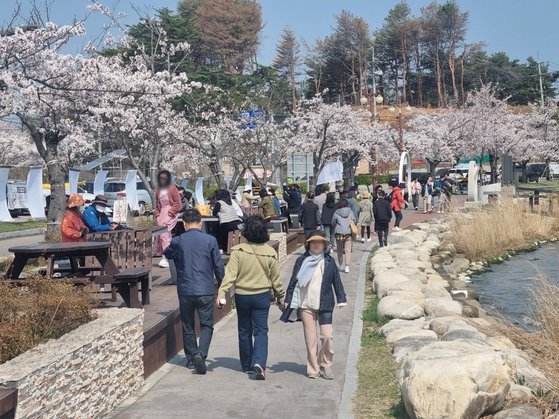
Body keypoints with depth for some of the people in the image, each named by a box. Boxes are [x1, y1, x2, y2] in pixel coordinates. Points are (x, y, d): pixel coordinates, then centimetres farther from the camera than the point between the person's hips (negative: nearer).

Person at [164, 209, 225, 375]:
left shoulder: (177, 241, -2)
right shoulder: (210, 240, -4)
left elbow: (167, 254, 20)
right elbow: (219, 266, 0)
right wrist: (221, 285, 14)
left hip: (185, 291, 1)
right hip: (206, 290, -1)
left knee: (187, 326, 15)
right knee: (206, 325, 6)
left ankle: (191, 358, 21)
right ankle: (201, 354, -13)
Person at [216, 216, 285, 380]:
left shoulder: (238, 251, -11)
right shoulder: (270, 253, -7)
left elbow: (230, 274, -16)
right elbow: (275, 279, 1)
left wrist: (221, 293, -15)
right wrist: (280, 297, 13)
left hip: (242, 296, 0)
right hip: (262, 295, 0)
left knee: (244, 331, 14)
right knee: (261, 331, 4)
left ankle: (247, 365, 25)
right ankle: (259, 362, -16)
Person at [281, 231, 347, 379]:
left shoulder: (329, 261, 4)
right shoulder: (302, 261, 2)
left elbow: (337, 281, 9)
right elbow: (294, 281, 5)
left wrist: (341, 299, 5)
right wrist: (288, 299, 2)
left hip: (325, 304, 0)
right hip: (306, 304, 0)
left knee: (327, 336, -6)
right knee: (310, 338, 4)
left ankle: (325, 365, 15)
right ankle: (313, 368, 15)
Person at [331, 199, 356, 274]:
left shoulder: (336, 213, -4)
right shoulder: (350, 212, -1)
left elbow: (333, 224, 6)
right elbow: (354, 221, 7)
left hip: (339, 233, 0)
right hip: (348, 233, 0)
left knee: (340, 250, 12)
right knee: (348, 250, 1)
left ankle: (341, 265, 17)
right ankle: (347, 266, -9)